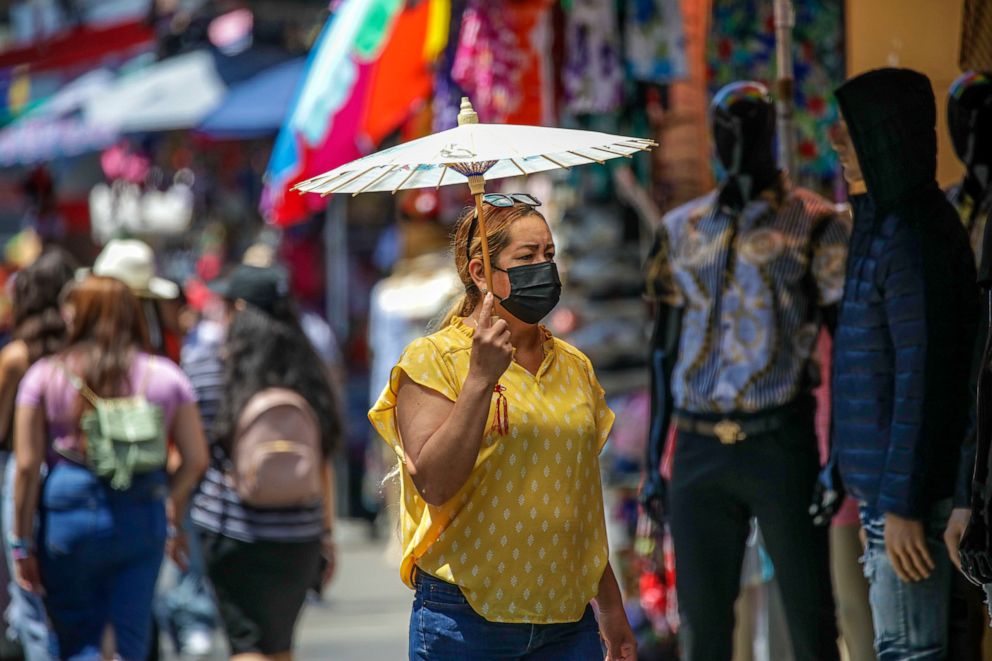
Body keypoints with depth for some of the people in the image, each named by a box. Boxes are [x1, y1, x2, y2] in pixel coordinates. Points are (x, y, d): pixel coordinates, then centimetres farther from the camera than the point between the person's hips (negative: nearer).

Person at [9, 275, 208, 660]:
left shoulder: (45, 376, -2)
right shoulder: (166, 377, 3)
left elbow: (27, 465, -4)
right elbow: (196, 460, 2)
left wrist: (23, 542, 2)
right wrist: (172, 516, 17)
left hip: (70, 512, -1)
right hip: (143, 517, 2)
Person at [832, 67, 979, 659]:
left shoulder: (912, 237, -17)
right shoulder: (885, 224, 14)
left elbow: (923, 379, -21)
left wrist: (903, 504, -21)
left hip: (906, 487, -10)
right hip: (886, 482, 10)